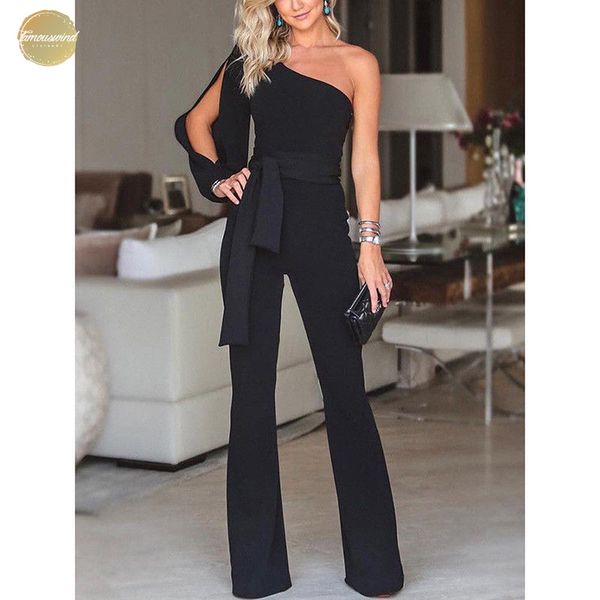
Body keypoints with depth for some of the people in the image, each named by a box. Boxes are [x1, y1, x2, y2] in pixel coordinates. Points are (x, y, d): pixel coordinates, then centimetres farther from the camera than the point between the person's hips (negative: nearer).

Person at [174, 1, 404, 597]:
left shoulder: (356, 63, 6)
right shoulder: (252, 58, 13)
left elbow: (365, 160, 2)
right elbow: (196, 121, 23)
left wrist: (370, 245, -6)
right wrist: (217, 179, 7)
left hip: (321, 223, -2)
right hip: (255, 222, 2)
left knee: (344, 386, -2)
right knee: (251, 386, 3)